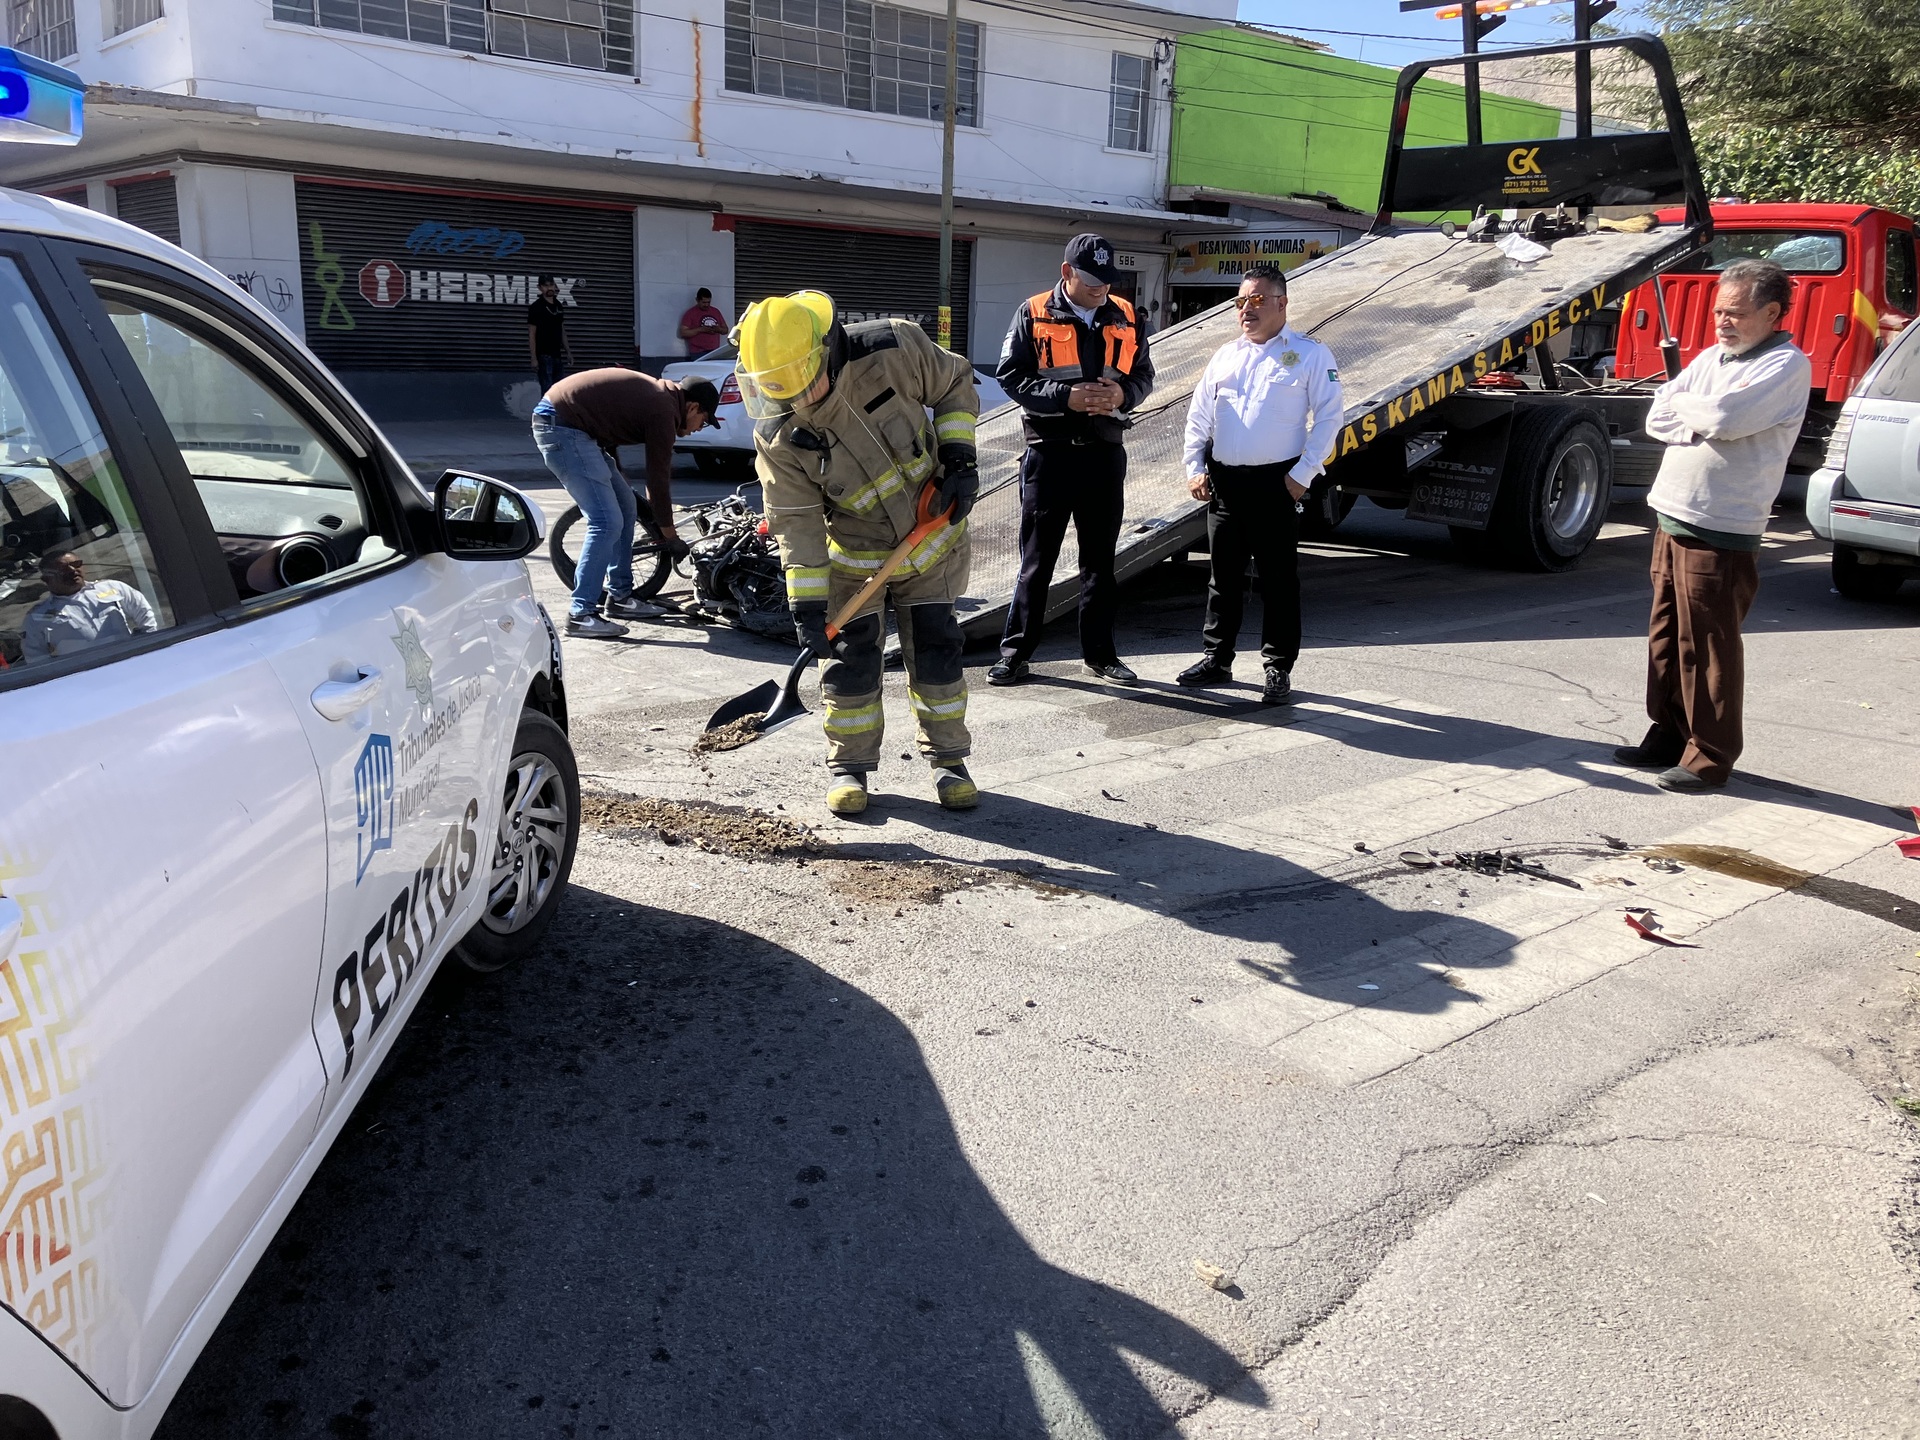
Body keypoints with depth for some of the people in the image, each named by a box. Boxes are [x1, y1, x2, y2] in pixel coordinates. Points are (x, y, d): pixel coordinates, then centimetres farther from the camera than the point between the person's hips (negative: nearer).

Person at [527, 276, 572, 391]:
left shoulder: (558, 306, 12)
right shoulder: (536, 307, -7)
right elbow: (532, 334, -9)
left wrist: (568, 352, 15)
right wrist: (534, 358, -15)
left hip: (557, 354, 7)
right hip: (544, 355, -7)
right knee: (548, 389, -9)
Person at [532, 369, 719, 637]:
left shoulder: (657, 396, 16)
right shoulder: (663, 411, -13)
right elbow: (659, 477, -9)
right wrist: (671, 537, 0)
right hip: (562, 428, -11)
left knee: (626, 508, 14)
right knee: (607, 522, -14)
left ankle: (619, 596, 22)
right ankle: (580, 614, -12)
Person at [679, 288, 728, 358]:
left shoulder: (716, 312, 16)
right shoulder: (691, 313, 1)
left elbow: (725, 330, 22)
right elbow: (683, 333, -5)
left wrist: (719, 329, -3)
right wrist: (700, 330, -16)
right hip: (698, 353, -5)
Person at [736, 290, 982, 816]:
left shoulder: (894, 349, -25)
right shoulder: (778, 436, -22)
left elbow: (956, 384, -6)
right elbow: (796, 523, -19)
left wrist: (959, 457, -14)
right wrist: (808, 605, -24)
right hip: (854, 551, 0)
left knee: (936, 646, 5)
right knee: (851, 655, 1)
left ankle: (948, 758, 18)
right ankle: (849, 765, 17)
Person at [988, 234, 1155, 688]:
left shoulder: (1125, 318, 9)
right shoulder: (1033, 315, -1)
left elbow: (1144, 374, 15)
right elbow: (1011, 376, -6)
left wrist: (1123, 393, -8)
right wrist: (1067, 397, -18)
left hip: (1105, 451, 4)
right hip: (1050, 450, -3)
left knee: (1100, 557, 10)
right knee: (1037, 556, 2)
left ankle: (1099, 651, 20)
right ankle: (1016, 651, 10)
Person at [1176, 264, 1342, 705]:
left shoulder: (1309, 354, 1)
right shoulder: (1225, 356, 15)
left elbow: (1328, 417, -4)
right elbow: (1198, 417, 17)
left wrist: (1302, 475, -11)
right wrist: (1195, 468, 6)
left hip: (1277, 483, -5)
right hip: (1223, 482, 5)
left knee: (1278, 579, 0)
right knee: (1223, 576, 12)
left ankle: (1279, 669, 8)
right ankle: (1217, 659, 22)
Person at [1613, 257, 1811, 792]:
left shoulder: (1786, 366, -7)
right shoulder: (1710, 358, 16)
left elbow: (1724, 417, -22)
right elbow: (1658, 419, 7)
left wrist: (1682, 406, -3)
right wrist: (1702, 422, -10)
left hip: (1721, 533, -8)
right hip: (1671, 520, 8)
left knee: (1708, 648, -4)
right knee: (1666, 637, 13)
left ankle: (1710, 757, 5)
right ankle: (1669, 736, 24)